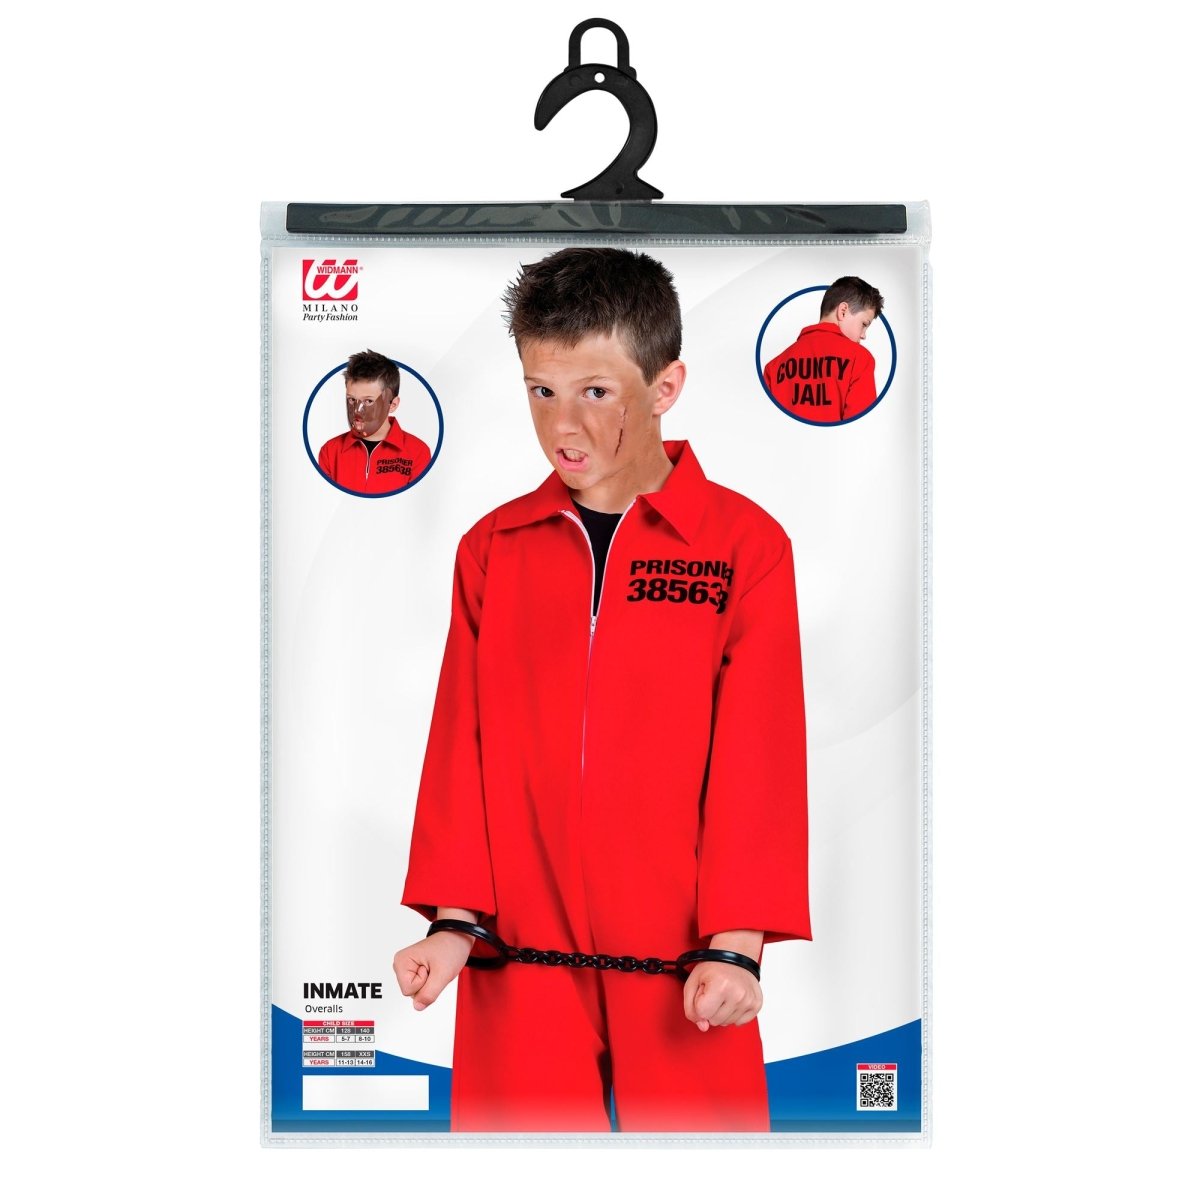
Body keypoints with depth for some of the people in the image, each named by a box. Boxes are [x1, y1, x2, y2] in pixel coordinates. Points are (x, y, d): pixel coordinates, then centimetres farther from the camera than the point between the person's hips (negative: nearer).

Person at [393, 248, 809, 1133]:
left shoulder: (746, 546, -4)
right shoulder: (492, 549, 5)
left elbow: (759, 760, -6)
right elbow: (463, 747, 5)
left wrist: (737, 943, -10)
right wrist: (454, 920, 0)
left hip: (682, 967, -2)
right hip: (520, 955, 2)